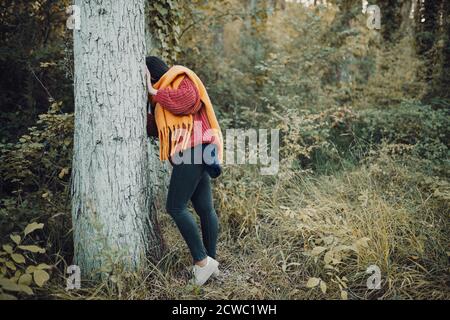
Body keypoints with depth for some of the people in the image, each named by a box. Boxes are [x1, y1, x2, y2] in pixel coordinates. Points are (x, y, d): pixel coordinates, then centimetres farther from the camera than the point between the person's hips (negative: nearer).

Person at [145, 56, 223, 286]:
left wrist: (155, 93, -9)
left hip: (193, 150, -10)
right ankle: (211, 263, 14)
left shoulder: (180, 78, 3)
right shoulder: (164, 91, 29)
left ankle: (202, 261, -7)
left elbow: (189, 99, -20)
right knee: (205, 209, 9)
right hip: (191, 155, 10)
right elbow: (155, 129, 24)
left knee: (175, 207, -12)